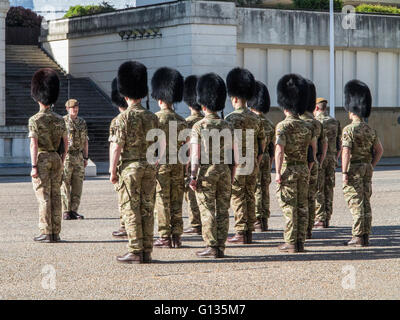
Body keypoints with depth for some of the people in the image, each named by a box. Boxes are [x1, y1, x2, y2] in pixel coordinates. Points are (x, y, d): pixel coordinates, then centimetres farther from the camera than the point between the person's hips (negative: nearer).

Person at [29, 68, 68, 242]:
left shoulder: (35, 120, -11)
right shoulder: (60, 120, 7)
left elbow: (34, 144, -16)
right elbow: (66, 143, 10)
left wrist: (34, 167, -15)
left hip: (42, 159, -5)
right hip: (56, 159, 5)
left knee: (43, 197, -3)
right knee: (56, 196, 7)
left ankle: (46, 233, -5)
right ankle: (56, 233, 8)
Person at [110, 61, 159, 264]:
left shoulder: (124, 118, -10)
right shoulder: (152, 118, 7)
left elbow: (117, 146, -12)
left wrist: (112, 171, -7)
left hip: (130, 167, -5)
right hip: (149, 167, 5)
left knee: (131, 210, -2)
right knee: (147, 209, 7)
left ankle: (135, 252, -3)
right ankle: (147, 252, 8)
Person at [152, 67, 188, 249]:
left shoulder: (156, 118, -8)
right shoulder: (181, 121, 8)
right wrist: (184, 170, 16)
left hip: (161, 164, -5)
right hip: (178, 165, 5)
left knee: (162, 201, -1)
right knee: (177, 202, 8)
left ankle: (164, 238, -1)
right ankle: (177, 237, 9)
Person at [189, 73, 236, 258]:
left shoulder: (199, 126, -7)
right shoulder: (227, 127, 6)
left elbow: (195, 154, -11)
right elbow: (234, 155, 6)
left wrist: (193, 177, -8)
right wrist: (231, 177, 14)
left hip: (206, 172, -4)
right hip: (224, 171, 4)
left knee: (207, 211, 0)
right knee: (223, 210, 7)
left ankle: (211, 247, -1)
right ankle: (221, 248, 9)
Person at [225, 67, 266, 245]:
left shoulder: (232, 118, -12)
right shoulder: (256, 118, 10)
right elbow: (262, 142, 14)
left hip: (237, 164, -7)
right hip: (252, 165, 7)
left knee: (237, 198, -2)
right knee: (250, 197, 10)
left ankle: (240, 234, -2)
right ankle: (250, 232, 13)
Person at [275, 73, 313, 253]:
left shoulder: (283, 126, -12)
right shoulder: (306, 127, 9)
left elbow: (279, 149, -22)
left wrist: (278, 173, -20)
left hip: (288, 170, -6)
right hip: (304, 169, 6)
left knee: (289, 207, -2)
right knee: (302, 206, 8)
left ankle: (290, 243, -2)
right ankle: (300, 242, 11)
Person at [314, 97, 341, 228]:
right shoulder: (335, 122, 11)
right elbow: (339, 144, 12)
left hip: (318, 159, -6)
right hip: (331, 159, 6)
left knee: (317, 190, -3)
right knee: (329, 189, 10)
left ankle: (319, 220, -6)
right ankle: (327, 220, 12)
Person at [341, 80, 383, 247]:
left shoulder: (349, 129, -13)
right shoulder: (371, 130, 8)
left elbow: (346, 152, -20)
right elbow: (379, 150, 12)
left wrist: (344, 173, -17)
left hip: (354, 170, -6)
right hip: (367, 169, 6)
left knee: (356, 203, -4)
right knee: (366, 203, 10)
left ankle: (358, 237, -5)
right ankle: (366, 236, 12)